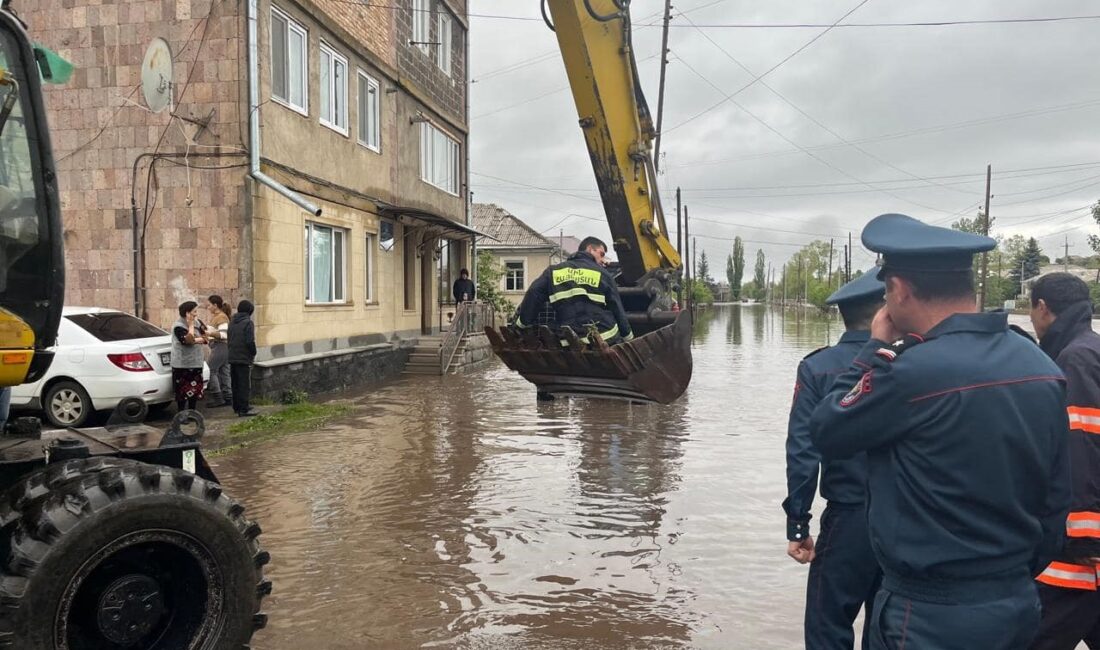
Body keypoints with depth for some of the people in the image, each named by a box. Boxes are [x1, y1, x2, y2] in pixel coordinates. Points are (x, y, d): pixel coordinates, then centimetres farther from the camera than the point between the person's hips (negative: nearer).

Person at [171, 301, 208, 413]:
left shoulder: (198, 323, 6)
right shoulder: (178, 326, -13)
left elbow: (205, 338, 1)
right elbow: (188, 341, -26)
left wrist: (193, 340, -16)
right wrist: (191, 326, -18)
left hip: (196, 363, 6)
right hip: (182, 365, -6)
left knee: (195, 390, 11)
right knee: (183, 391, -1)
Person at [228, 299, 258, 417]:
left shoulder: (232, 322, 11)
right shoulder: (248, 322, -14)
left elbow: (229, 339, 15)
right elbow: (250, 341, -20)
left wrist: (232, 352, 18)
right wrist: (253, 353, -5)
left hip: (232, 358, 8)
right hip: (244, 359, -8)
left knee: (235, 384, 15)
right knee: (245, 384, -3)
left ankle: (237, 407, 23)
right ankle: (244, 409, -3)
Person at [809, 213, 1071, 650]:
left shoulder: (912, 372, -25)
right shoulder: (1044, 368, 0)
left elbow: (825, 433, -11)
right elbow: (1057, 498, 8)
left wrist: (877, 348, -4)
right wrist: (1017, 576, 20)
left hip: (932, 614, -7)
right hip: (1017, 603, 8)